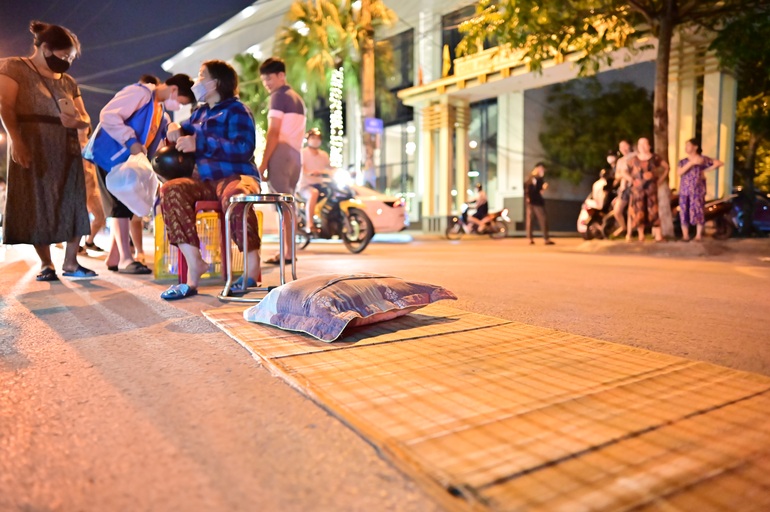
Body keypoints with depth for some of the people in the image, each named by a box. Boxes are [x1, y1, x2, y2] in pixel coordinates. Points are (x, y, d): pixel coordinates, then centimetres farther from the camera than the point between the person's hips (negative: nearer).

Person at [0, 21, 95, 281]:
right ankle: (46, 265, 3)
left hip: (67, 153, 5)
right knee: (37, 208, -3)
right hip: (33, 150, -5)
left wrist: (76, 120, -10)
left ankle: (70, 262, 6)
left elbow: (85, 118, 15)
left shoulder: (68, 82, 17)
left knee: (73, 207, 0)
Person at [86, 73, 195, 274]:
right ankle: (125, 259, -9)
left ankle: (114, 258, 15)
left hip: (129, 161, 9)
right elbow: (108, 115, -23)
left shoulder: (161, 111, 14)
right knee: (120, 206, -11)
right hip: (110, 156, -9)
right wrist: (130, 141, -29)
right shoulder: (140, 92, -14)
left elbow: (160, 140, 16)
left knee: (126, 206, 8)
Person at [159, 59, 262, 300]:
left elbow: (244, 148, -17)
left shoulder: (236, 110, -1)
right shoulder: (200, 112, 22)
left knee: (233, 196, -41)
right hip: (205, 181, 7)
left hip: (236, 176, -6)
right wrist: (176, 131, 6)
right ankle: (194, 264, -28)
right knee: (170, 190, -23)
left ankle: (252, 268, -29)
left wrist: (200, 144, -23)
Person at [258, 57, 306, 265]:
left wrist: (263, 163, -13)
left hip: (280, 152, -9)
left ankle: (288, 252, -13)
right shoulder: (298, 99, 23)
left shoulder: (279, 96, -3)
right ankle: (287, 250, 10)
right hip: (296, 155, 9)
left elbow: (274, 133, -12)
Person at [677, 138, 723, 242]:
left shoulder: (703, 159, 2)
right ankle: (685, 235, 4)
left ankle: (698, 235, 2)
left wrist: (706, 170, -5)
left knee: (698, 212, -6)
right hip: (684, 191, 3)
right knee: (684, 212, -1)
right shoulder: (683, 161, 10)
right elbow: (679, 173, -8)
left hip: (697, 191, -3)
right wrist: (691, 163, -15)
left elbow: (719, 163, -1)